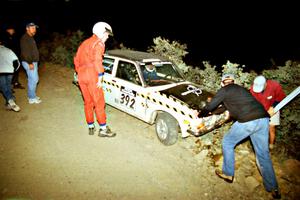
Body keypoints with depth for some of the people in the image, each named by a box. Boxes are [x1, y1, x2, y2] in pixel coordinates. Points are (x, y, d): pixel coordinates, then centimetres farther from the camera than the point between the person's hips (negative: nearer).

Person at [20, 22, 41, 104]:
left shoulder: (31, 38, 17)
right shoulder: (24, 38, -13)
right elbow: (25, 52, -20)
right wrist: (30, 63, -22)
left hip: (33, 62, 10)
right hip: (29, 63, -10)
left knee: (34, 79, 13)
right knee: (33, 80, -8)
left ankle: (31, 95, 24)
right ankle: (32, 98, 0)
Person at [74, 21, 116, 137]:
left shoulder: (85, 43, 22)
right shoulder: (99, 43, -4)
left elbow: (76, 59, 21)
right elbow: (97, 61, -17)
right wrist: (100, 78, -15)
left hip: (81, 76, 8)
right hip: (92, 76, -8)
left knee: (88, 102, 14)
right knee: (99, 102, -2)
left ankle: (90, 127, 22)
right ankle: (103, 129, 4)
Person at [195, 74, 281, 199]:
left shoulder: (224, 90, 7)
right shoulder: (240, 89, 27)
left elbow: (210, 107, 10)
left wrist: (199, 114, 28)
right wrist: (223, 104, 56)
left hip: (247, 121, -7)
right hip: (263, 119, 7)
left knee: (227, 143, 15)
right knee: (263, 154, 16)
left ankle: (228, 174, 25)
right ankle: (273, 189, 22)